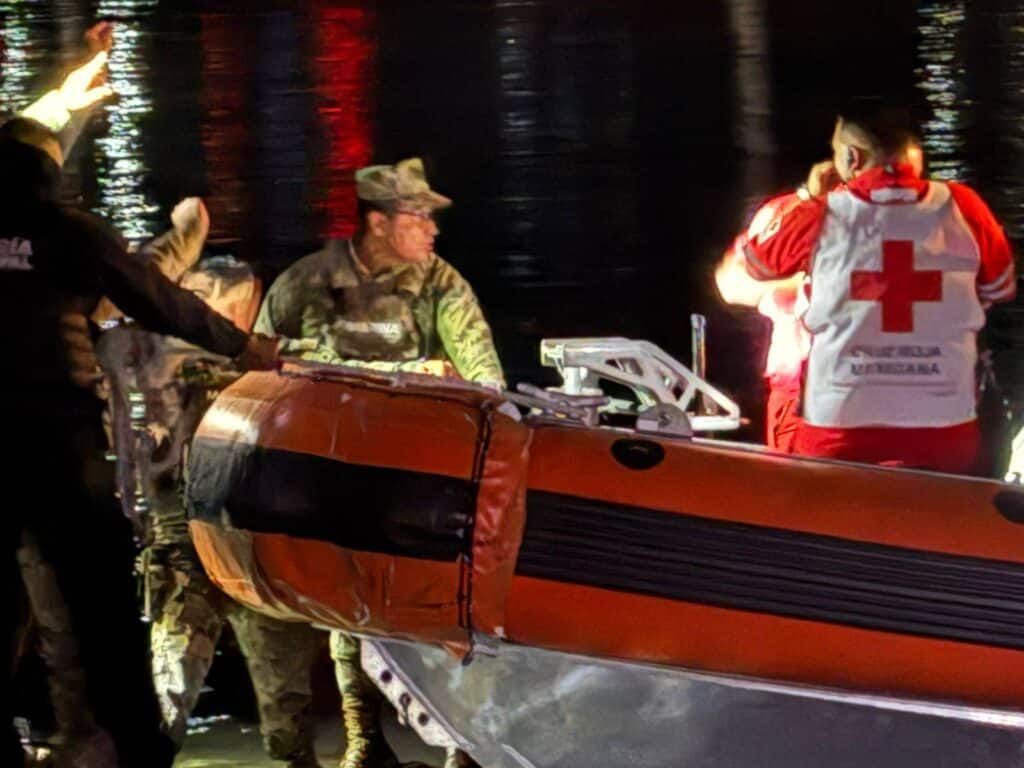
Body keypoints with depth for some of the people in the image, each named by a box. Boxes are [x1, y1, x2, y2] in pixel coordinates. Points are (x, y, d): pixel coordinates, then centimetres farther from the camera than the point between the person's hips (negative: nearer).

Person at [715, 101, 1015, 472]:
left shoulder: (817, 217, -3)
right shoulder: (962, 208, -1)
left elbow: (731, 279, 13)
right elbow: (1001, 290, 15)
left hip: (839, 430, -1)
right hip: (945, 430, 1)